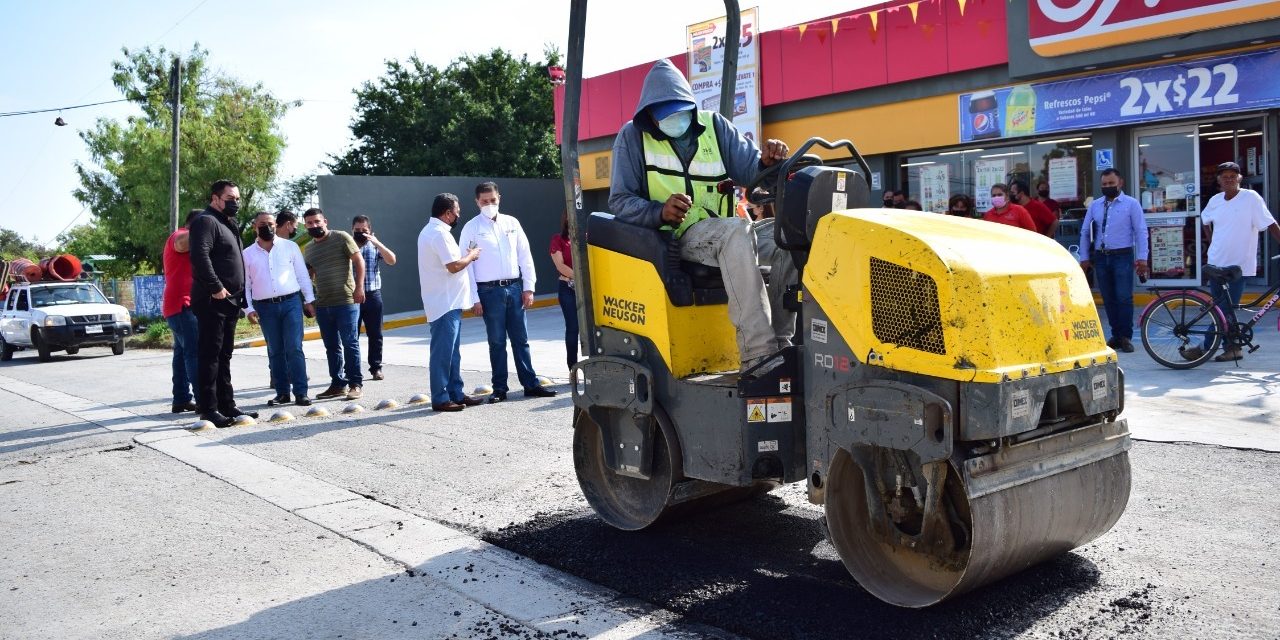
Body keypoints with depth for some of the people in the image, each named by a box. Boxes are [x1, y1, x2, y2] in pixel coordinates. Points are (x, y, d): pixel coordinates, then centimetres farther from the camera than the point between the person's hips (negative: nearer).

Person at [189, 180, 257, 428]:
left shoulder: (229, 225, 22)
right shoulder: (206, 221, -8)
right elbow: (200, 256, -23)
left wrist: (240, 296, 18)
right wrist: (215, 287, -24)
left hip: (229, 301, 10)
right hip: (212, 301, -10)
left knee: (224, 356, 12)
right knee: (210, 355, -7)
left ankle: (227, 405, 18)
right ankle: (208, 409, -5)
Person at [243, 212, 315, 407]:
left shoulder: (290, 247, 7)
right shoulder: (247, 254, 8)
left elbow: (302, 275, 9)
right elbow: (244, 284, 9)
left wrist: (309, 300, 4)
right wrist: (248, 309, 0)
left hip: (291, 303, -1)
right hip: (265, 307, 1)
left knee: (294, 349, -9)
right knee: (275, 352, 5)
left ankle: (301, 392, -7)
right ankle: (282, 393, 13)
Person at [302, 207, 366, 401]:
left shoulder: (341, 238, -2)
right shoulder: (309, 248, 16)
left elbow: (359, 261, -6)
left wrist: (359, 287, -14)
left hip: (346, 301, -6)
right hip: (322, 305, 6)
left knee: (350, 343, -4)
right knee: (331, 346, 10)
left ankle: (356, 384, 1)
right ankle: (338, 384, 17)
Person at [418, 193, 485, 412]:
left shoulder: (430, 231, 17)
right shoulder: (439, 233, -17)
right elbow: (454, 266, -22)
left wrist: (467, 255, 11)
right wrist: (471, 255, -5)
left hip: (448, 302, 11)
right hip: (445, 303, -11)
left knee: (452, 352, 15)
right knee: (442, 352, -5)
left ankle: (455, 393, 22)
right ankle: (440, 399, 0)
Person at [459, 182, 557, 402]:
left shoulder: (512, 223, 8)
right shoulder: (471, 228, -2)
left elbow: (525, 256, 9)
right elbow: (466, 264, -4)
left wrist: (528, 287, 3)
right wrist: (474, 299, -8)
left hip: (514, 287, 3)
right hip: (490, 291, -3)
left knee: (521, 340, 8)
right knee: (497, 342, 5)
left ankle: (530, 384, 14)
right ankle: (499, 388, 13)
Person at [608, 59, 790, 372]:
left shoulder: (713, 125, 13)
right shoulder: (633, 137, 4)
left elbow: (748, 167, 5)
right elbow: (619, 202, -2)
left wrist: (767, 162, -20)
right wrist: (661, 212, -22)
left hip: (727, 236, 5)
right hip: (674, 237, -4)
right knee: (736, 230, -34)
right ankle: (758, 355, -42)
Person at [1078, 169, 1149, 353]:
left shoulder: (1131, 204, 1)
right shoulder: (1094, 205, 12)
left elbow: (1141, 232, -3)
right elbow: (1085, 232, 14)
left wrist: (1142, 258, -10)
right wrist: (1084, 257, 9)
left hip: (1123, 256, -4)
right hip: (1100, 257, 4)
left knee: (1124, 298, -7)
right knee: (1108, 299, 7)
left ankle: (1125, 337, 0)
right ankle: (1116, 335, 16)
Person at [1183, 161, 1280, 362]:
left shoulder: (1251, 197, -10)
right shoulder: (1215, 200, 5)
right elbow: (1205, 220, 25)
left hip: (1238, 265, -6)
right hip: (1217, 263, 6)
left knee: (1225, 308, -4)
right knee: (1222, 308, 10)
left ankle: (1204, 348, 3)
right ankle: (1233, 348, 20)